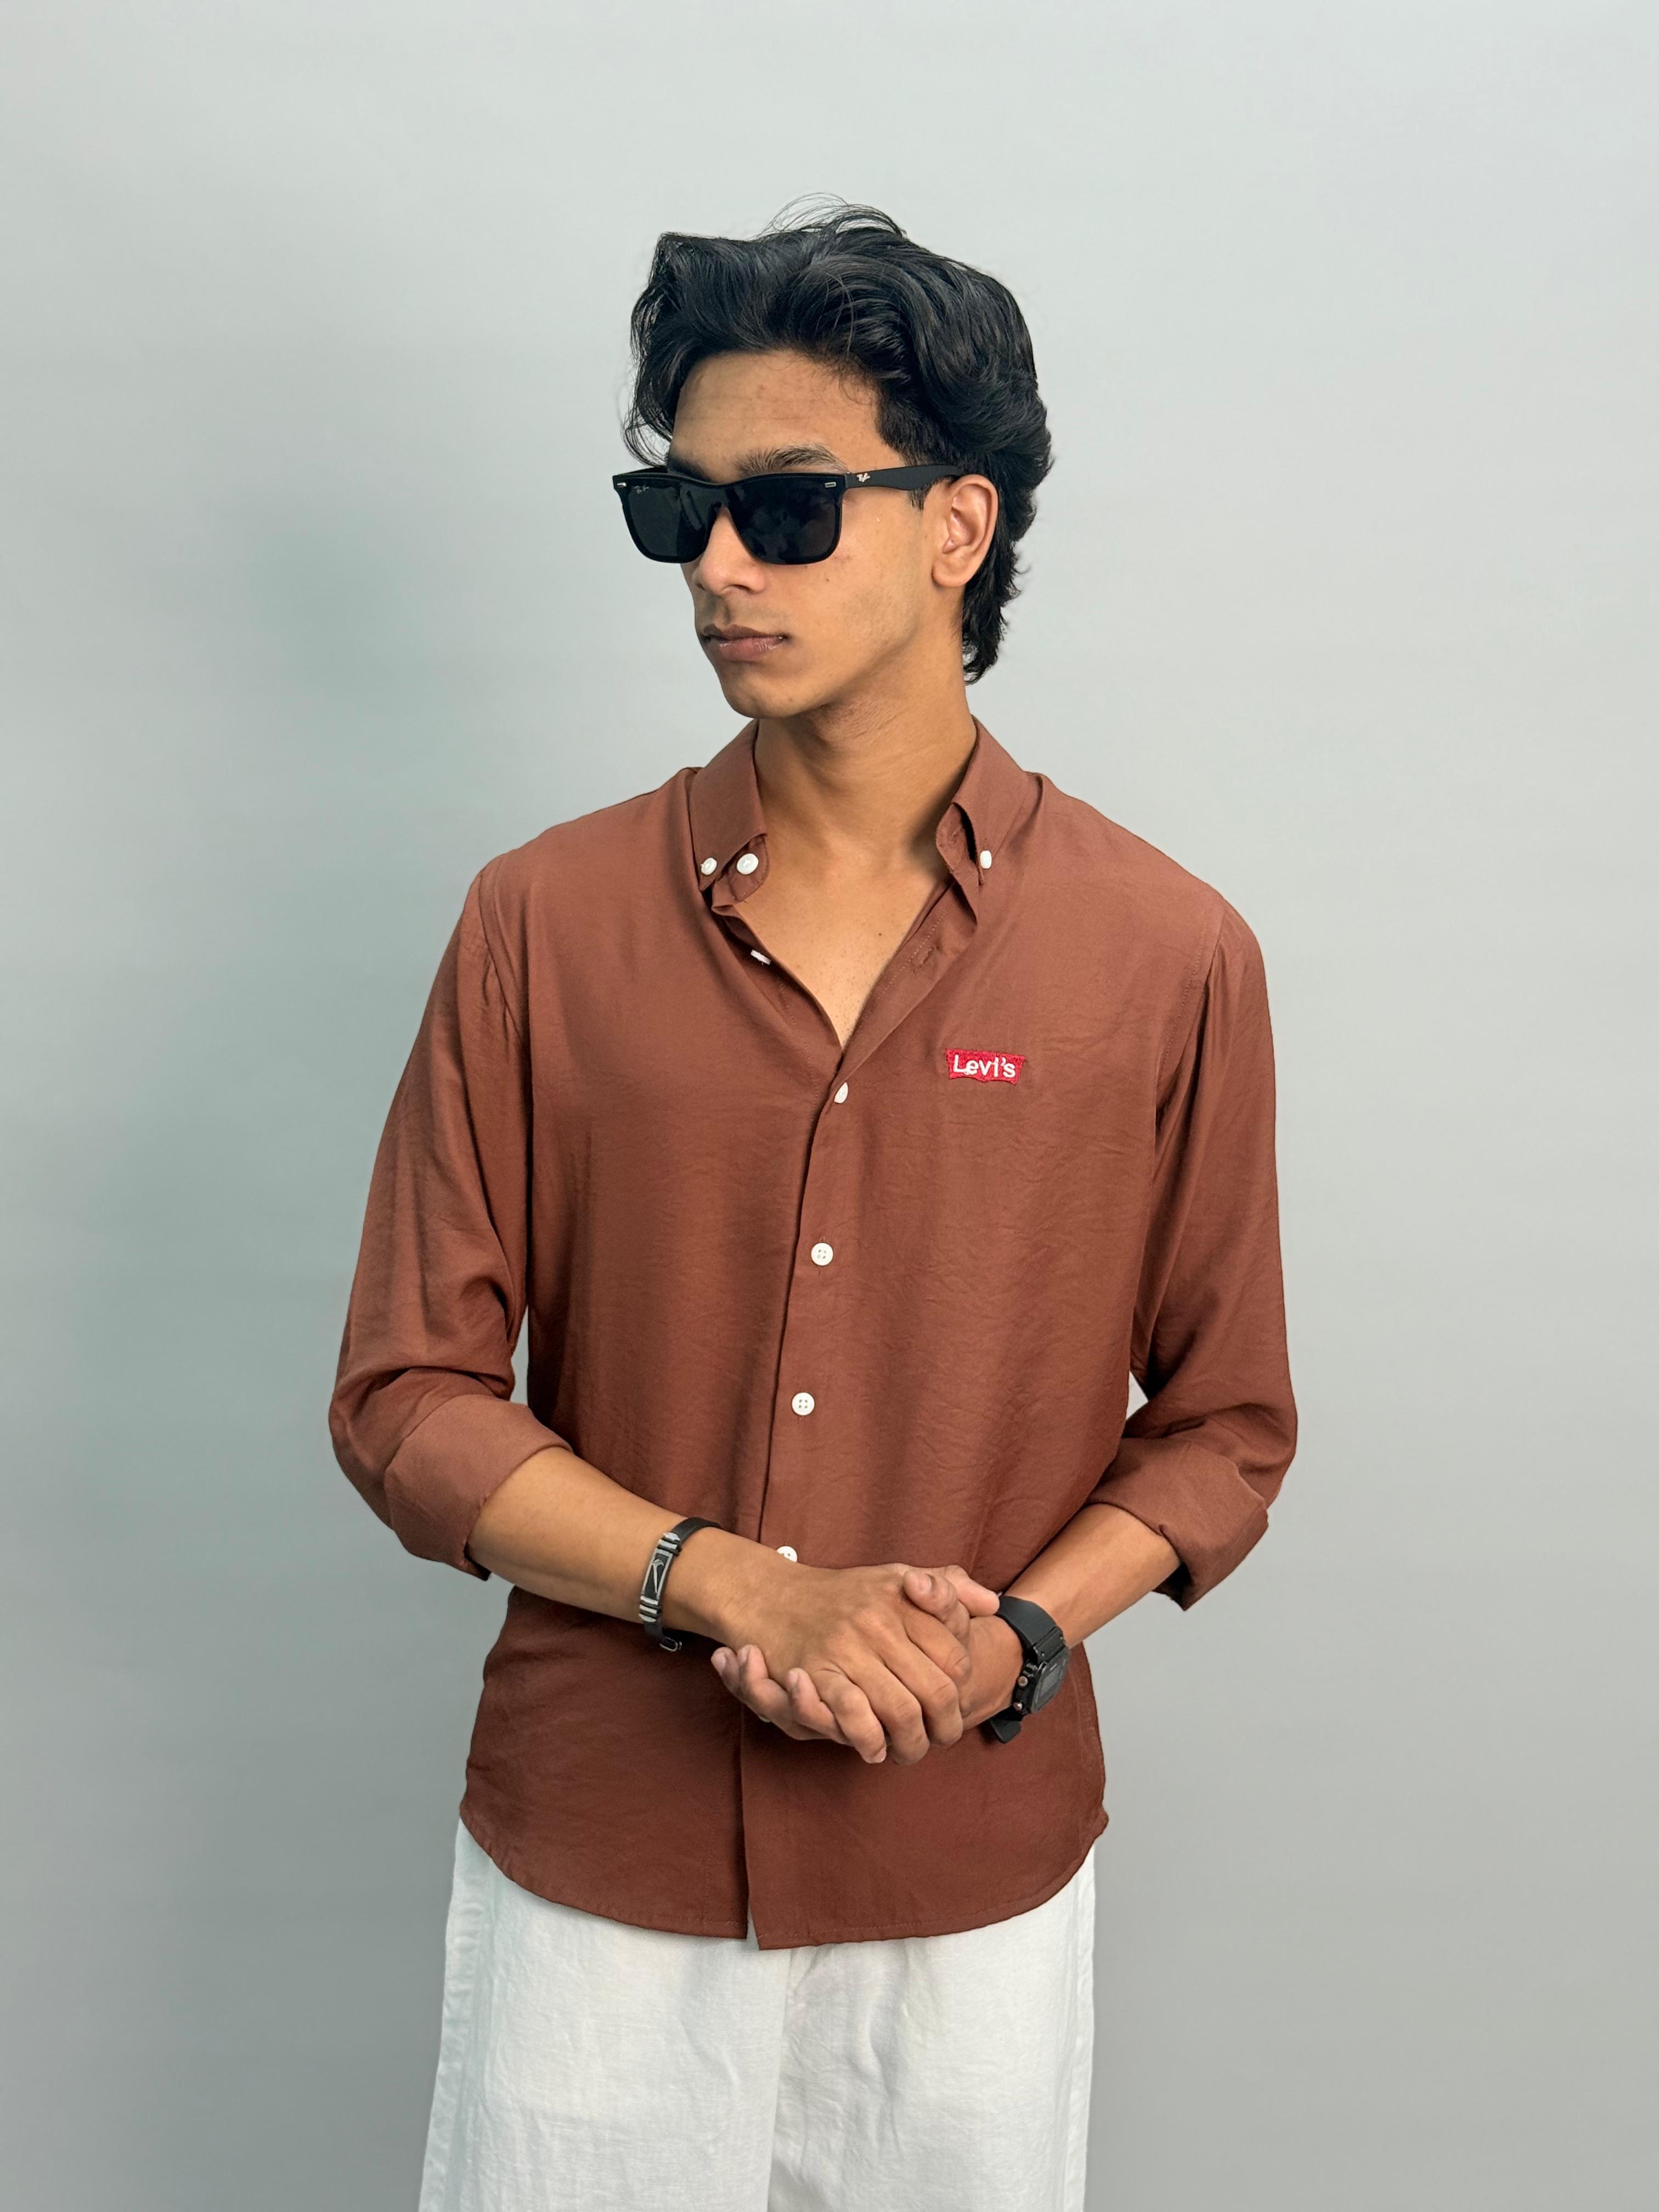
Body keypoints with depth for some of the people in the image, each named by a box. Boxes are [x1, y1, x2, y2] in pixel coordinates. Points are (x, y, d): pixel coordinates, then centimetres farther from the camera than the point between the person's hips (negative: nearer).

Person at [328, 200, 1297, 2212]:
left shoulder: (1168, 958, -6)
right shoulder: (542, 926, -6)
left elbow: (1222, 1425, 2)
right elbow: (407, 1401, -4)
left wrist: (1014, 1640, -15)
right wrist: (744, 1588, -17)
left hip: (976, 1881, 0)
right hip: (589, 1858, 1)